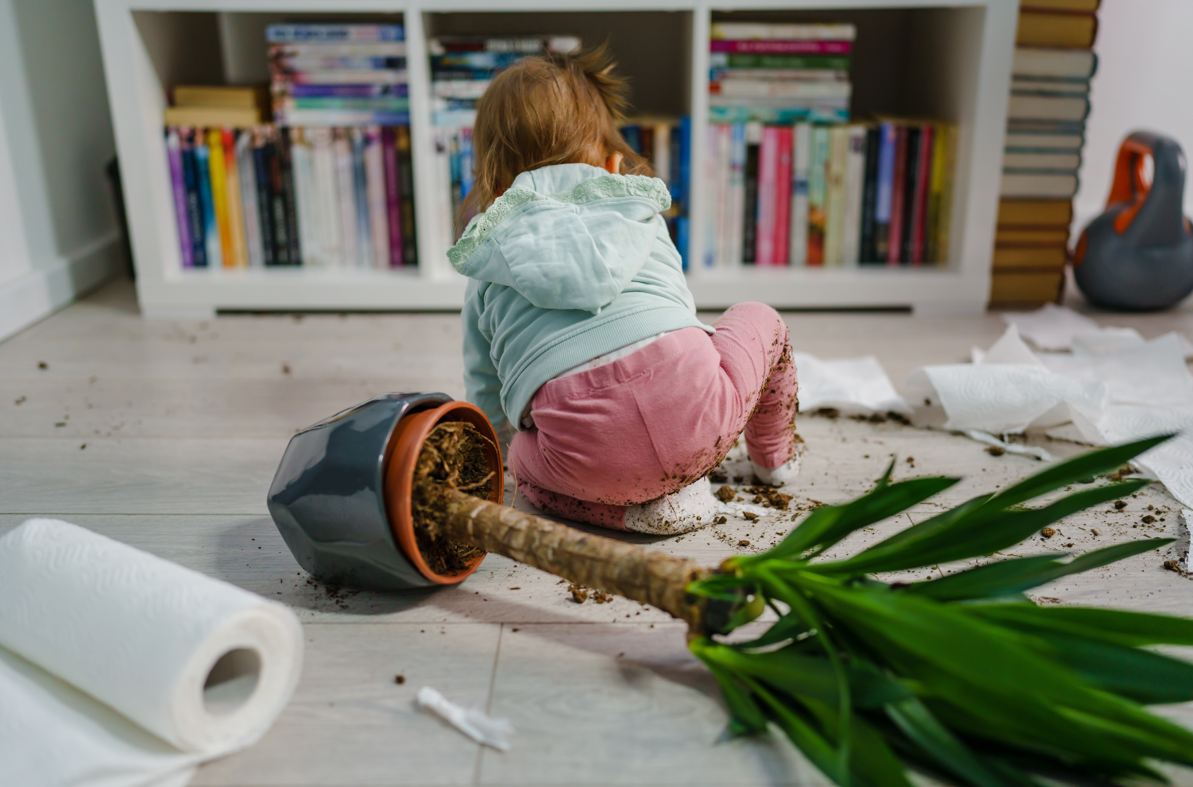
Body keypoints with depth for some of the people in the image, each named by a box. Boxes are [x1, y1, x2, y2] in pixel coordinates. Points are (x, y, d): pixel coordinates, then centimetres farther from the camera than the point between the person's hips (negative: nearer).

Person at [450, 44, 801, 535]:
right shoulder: (640, 207, 25)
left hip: (586, 460, -1)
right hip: (696, 417, 2)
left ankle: (648, 506, 11)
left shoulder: (485, 272, 22)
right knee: (760, 319, 29)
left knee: (522, 459, 33)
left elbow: (490, 410, 29)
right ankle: (776, 457, 45)